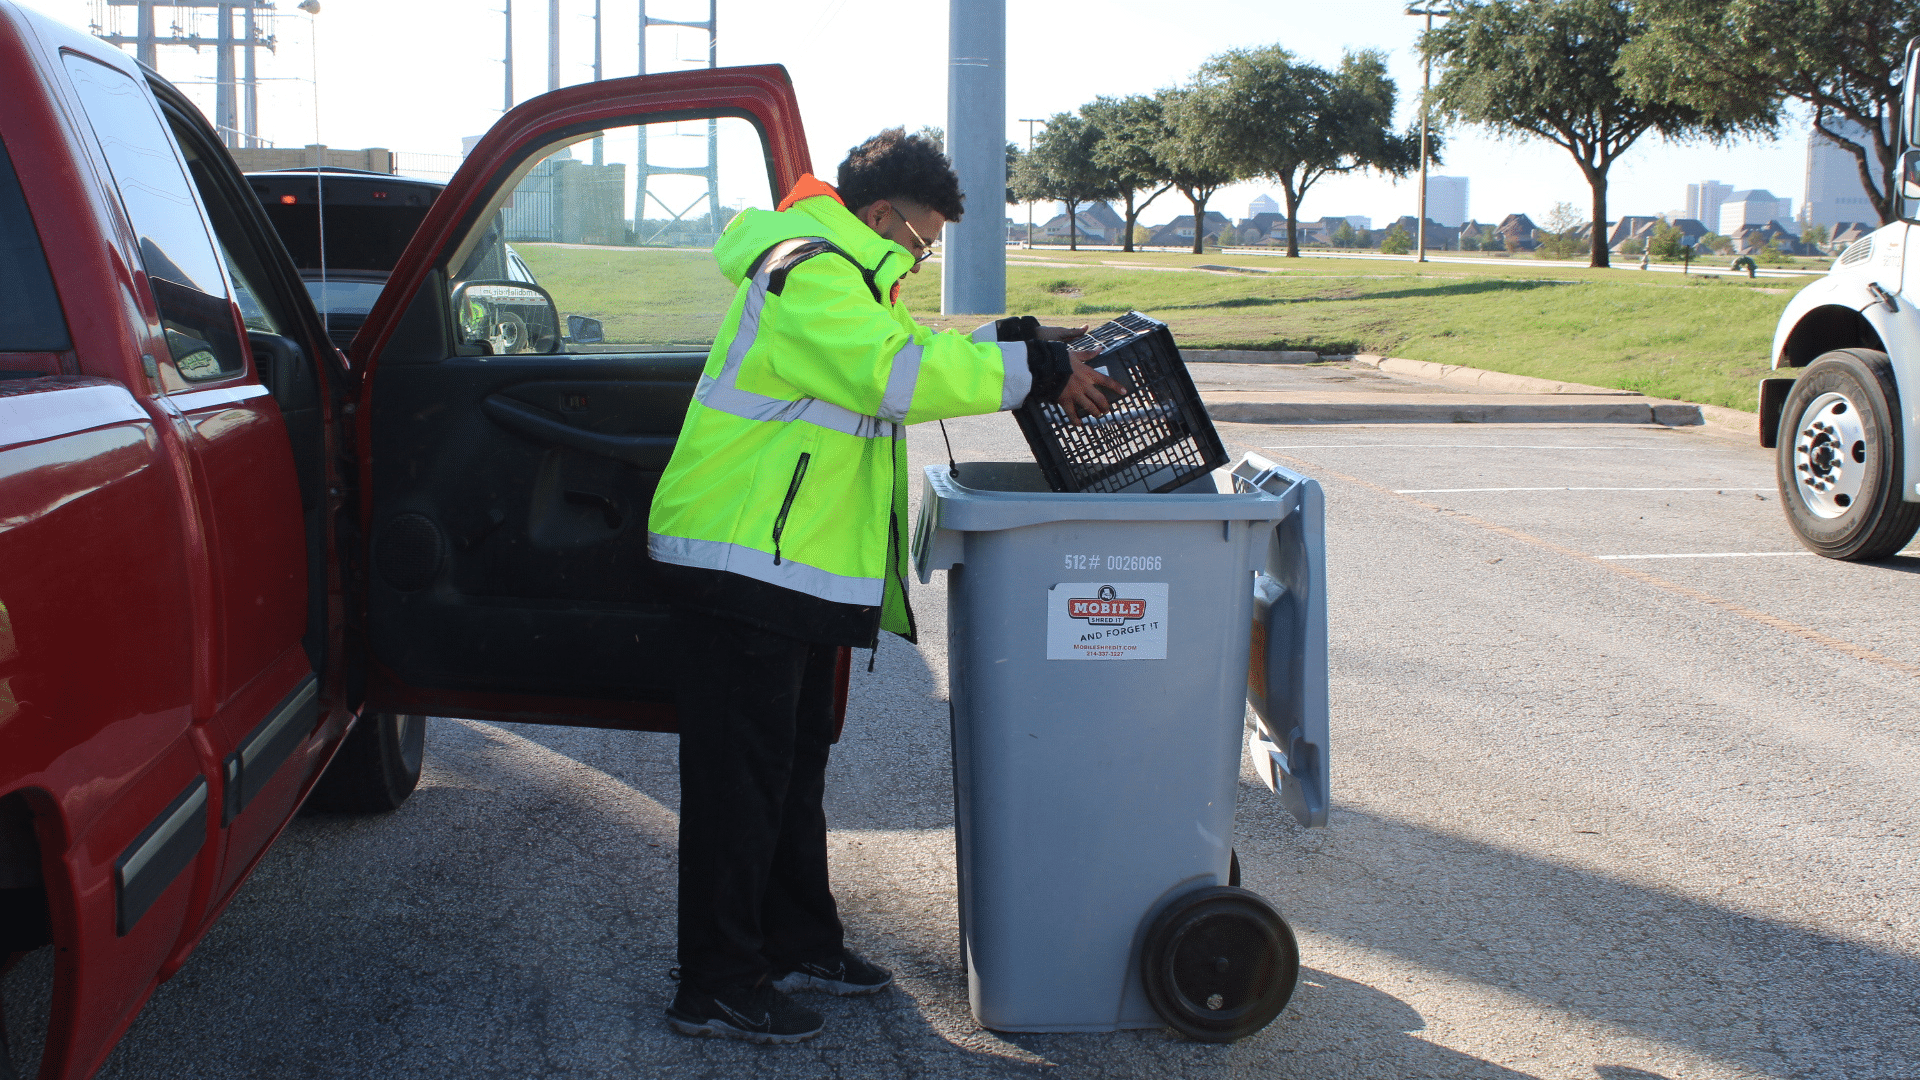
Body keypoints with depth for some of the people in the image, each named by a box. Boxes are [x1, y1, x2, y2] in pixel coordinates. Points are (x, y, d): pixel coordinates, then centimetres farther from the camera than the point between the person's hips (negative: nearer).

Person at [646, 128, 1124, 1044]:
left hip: (788, 569, 11)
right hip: (738, 565, -11)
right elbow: (898, 372, -28)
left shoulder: (836, 274, 19)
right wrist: (1034, 371, -22)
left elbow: (901, 350, 23)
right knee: (739, 778, -4)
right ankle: (716, 986, 5)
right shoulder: (810, 275, -17)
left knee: (794, 762, 19)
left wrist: (1014, 340, 10)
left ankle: (798, 943, 32)